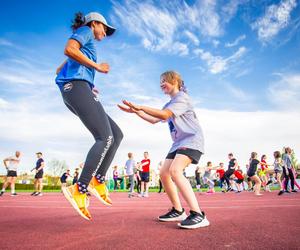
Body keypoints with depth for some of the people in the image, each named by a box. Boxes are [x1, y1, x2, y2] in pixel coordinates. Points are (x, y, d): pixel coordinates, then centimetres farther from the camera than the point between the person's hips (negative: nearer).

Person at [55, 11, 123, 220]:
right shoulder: (85, 31, 10)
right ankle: (79, 190, -22)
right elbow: (69, 49, -12)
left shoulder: (85, 46, 34)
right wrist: (97, 66, -6)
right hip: (77, 86, -9)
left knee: (117, 134, 1)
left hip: (78, 92, 9)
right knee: (105, 138, -21)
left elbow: (59, 70, 35)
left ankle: (97, 181, -4)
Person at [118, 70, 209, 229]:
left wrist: (140, 107, -20)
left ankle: (198, 215, -29)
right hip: (179, 142, 10)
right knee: (164, 173, 2)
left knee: (175, 170, -29)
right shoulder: (170, 104, 22)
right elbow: (154, 120, 21)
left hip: (192, 140, -10)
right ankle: (178, 211, 14)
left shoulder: (181, 97, -8)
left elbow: (164, 115, -22)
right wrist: (136, 111, 12)